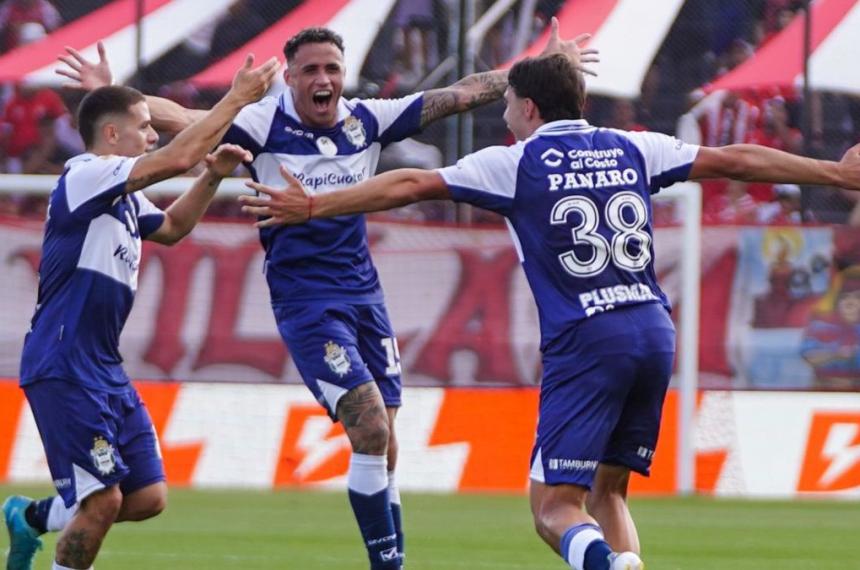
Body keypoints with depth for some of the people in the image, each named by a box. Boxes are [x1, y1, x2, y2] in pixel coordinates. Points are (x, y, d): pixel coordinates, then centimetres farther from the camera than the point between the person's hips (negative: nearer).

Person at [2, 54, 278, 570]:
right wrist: (237, 98, -15)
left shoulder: (123, 197, 15)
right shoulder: (84, 177, -13)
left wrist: (213, 177, 15)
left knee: (148, 497, 6)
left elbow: (171, 228, 32)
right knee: (103, 499, -13)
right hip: (63, 368, -10)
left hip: (104, 368, 10)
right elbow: (178, 158, -22)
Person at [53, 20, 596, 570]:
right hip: (305, 301, -5)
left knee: (384, 448, 5)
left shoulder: (368, 120, 3)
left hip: (364, 293, 5)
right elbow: (184, 119, -21)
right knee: (370, 427, -17)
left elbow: (462, 94, 7)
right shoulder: (265, 124, -9)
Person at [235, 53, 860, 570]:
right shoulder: (632, 150, 15)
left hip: (584, 343, -5)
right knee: (608, 491, 19)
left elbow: (412, 185, 0)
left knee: (556, 506, -6)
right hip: (655, 333, 5)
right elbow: (737, 160, 20)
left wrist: (313, 206, 5)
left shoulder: (516, 163, 3)